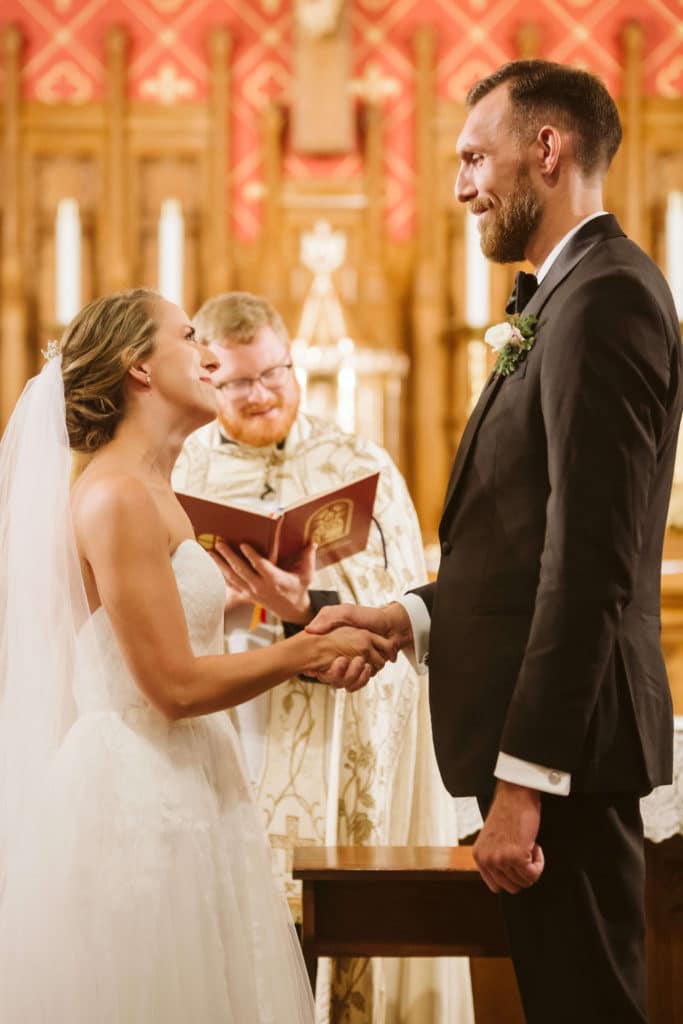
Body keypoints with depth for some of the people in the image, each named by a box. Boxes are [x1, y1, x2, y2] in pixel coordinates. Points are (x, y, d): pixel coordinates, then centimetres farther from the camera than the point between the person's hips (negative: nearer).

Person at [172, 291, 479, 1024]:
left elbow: (399, 608, -4)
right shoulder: (175, 474, 10)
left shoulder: (361, 467, 6)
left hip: (338, 759, -1)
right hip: (216, 749, 1)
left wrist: (310, 611, -22)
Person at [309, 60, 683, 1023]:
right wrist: (411, 616, 5)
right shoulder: (577, 292, 17)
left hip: (565, 737, -10)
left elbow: (592, 557, -22)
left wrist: (524, 780, -23)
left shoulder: (605, 294, -15)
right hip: (546, 733, 10)